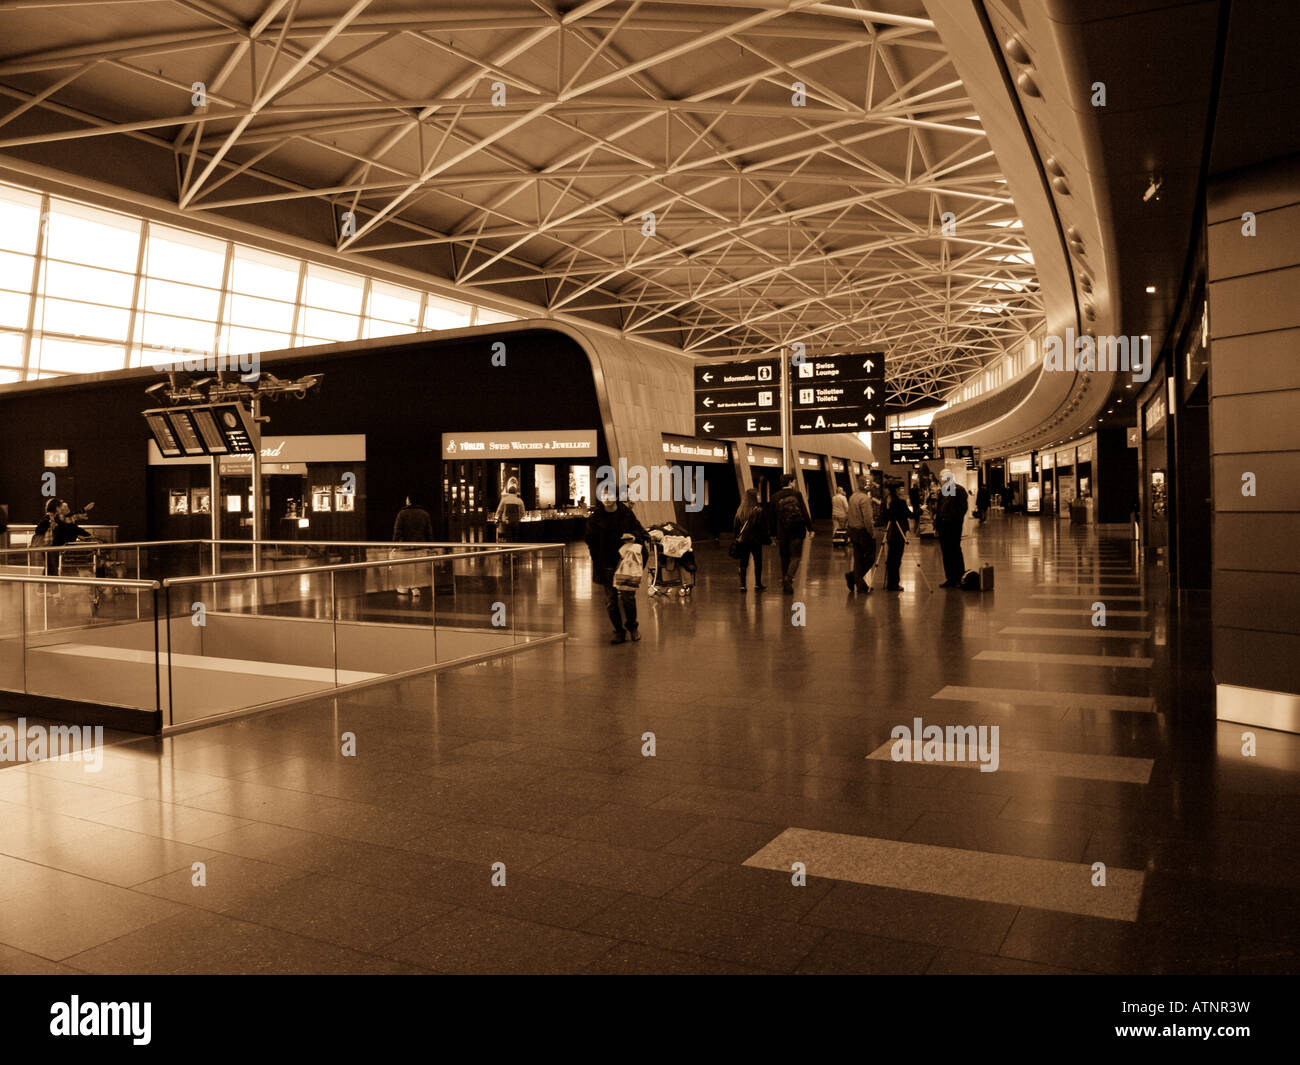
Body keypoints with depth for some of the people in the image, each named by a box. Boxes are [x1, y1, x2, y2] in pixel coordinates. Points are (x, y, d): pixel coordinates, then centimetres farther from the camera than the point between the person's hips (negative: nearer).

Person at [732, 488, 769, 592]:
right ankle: (758, 584, 13)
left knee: (743, 563, 6)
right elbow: (763, 527, -9)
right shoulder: (759, 510, -10)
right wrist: (768, 539, 0)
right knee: (758, 563, 10)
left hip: (742, 540, 4)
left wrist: (736, 538, 15)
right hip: (755, 541, -3)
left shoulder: (739, 510, 3)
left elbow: (735, 526, 8)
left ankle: (742, 585, 1)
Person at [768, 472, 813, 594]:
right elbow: (805, 513, -6)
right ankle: (789, 578, -21)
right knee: (795, 557, 1)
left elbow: (773, 517, 6)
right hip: (797, 531, -2)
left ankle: (784, 584, 14)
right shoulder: (797, 494, -3)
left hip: (782, 532, 2)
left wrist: (774, 534, 12)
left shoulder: (775, 497, 4)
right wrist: (809, 528, 0)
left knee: (784, 558, 11)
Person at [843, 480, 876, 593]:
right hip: (863, 531, -9)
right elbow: (867, 518, -22)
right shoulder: (865, 498, -17)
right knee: (870, 558, 2)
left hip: (853, 530, 9)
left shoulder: (853, 497, 11)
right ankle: (852, 576, -3)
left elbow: (847, 516, 16)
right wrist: (872, 533, -14)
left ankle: (860, 585, 10)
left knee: (858, 558, 11)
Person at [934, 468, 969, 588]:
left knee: (955, 551, -3)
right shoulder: (942, 491, 16)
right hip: (943, 526, 7)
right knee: (946, 552, 8)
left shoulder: (959, 490, -4)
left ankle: (959, 578, 3)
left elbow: (962, 508, -9)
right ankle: (950, 578, 13)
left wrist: (954, 520, -17)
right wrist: (936, 526, 14)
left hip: (953, 526, -6)